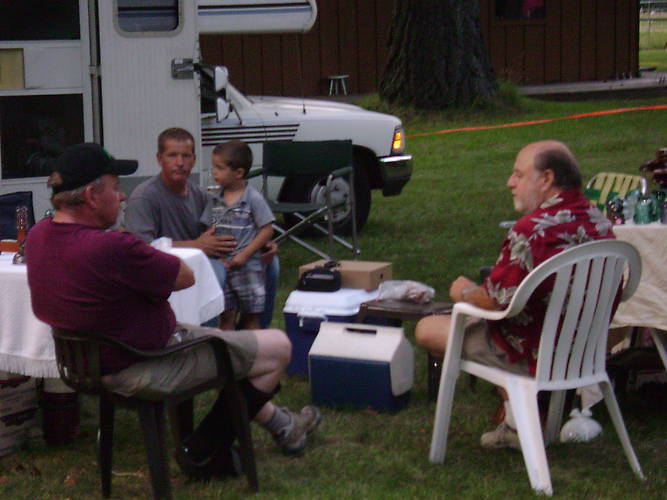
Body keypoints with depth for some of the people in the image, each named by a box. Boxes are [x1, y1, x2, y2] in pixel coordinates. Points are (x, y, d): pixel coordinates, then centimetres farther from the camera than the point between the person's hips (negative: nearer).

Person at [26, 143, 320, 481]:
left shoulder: (38, 236, -4)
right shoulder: (111, 249, -34)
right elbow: (185, 277, -19)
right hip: (146, 370, -10)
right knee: (278, 348, 3)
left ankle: (278, 422, 41)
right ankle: (205, 450, 21)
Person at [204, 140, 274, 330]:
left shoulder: (253, 198, -8)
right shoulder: (215, 199, 6)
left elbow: (267, 230, -7)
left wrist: (244, 255, -14)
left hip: (248, 267, -3)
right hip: (221, 266, 3)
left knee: (250, 316, 6)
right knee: (226, 316, 3)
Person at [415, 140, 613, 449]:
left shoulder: (533, 230, -26)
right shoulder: (600, 223, 1)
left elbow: (495, 301, -22)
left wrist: (464, 292, 2)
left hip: (535, 355, -9)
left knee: (427, 330, 3)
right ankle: (515, 423, 22)